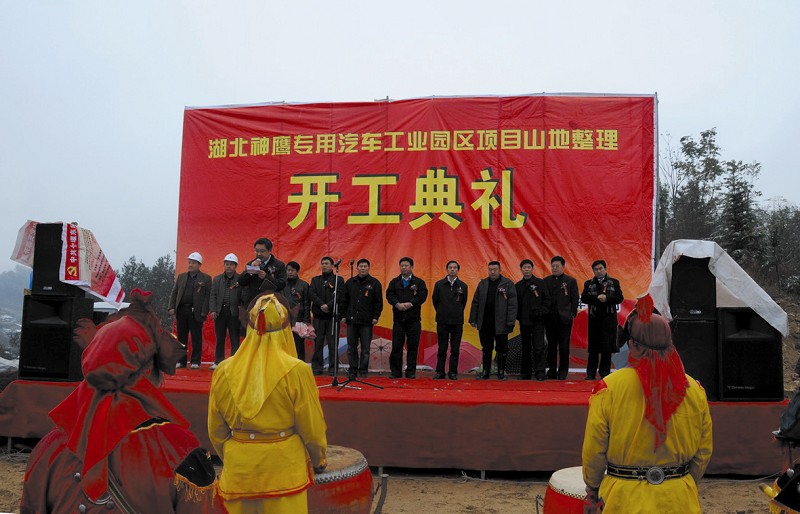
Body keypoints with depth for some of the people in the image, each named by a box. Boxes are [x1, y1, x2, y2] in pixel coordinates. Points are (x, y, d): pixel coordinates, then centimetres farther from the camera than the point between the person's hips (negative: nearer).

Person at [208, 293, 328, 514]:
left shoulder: (223, 371, -4)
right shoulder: (296, 371, -15)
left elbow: (216, 430, 6)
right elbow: (312, 427, -6)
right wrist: (319, 461, 12)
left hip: (238, 470, 3)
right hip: (282, 469, -3)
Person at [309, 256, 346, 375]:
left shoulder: (338, 280, 7)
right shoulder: (315, 280, 16)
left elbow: (339, 295, -5)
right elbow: (311, 294, 2)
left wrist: (328, 305, -16)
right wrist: (321, 304, -12)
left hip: (333, 315, -2)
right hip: (318, 316, 2)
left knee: (333, 343, -3)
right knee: (318, 343, 3)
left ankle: (332, 368, 2)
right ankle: (317, 368, 9)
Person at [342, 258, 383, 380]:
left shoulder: (374, 283, 3)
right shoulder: (350, 282, 11)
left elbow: (379, 302, 2)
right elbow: (345, 300, 15)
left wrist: (376, 316, -5)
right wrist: (344, 315, 8)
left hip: (367, 321, -3)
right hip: (351, 320, 3)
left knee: (365, 348, 1)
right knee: (351, 348, 6)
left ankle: (363, 370, 10)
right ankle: (353, 370, 14)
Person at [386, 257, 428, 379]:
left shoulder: (419, 282, 6)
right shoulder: (394, 282, 12)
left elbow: (422, 296, -6)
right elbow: (389, 295, 0)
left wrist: (410, 304, -18)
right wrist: (397, 304, -17)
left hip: (413, 318, -1)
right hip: (398, 318, 1)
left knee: (413, 346, 1)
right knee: (396, 346, 1)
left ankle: (411, 371, 10)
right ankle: (395, 371, 9)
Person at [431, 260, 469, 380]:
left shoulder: (463, 286, 4)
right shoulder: (439, 284, 3)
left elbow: (464, 302, 14)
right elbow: (435, 300, 11)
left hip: (457, 321, 0)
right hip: (442, 321, 0)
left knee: (455, 349, 3)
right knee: (442, 348, 3)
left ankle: (453, 372, 10)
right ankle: (440, 372, 9)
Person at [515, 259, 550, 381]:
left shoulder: (540, 283, 2)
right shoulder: (517, 286, 11)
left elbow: (547, 299, 0)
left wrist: (541, 312, -10)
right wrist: (518, 316, -1)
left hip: (537, 321, -3)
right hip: (524, 321, 3)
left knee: (539, 347, -8)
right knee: (525, 348, 10)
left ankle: (540, 372, -4)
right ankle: (525, 372, 18)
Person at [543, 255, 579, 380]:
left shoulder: (571, 281, 3)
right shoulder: (546, 280, 10)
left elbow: (575, 299, 3)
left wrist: (572, 314, -5)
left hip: (564, 318, -2)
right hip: (550, 318, 2)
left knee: (564, 346, 0)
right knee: (551, 345, 7)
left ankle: (563, 371, 8)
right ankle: (552, 370, 14)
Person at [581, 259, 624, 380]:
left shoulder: (614, 282, 9)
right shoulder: (588, 283, 11)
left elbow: (620, 298, -1)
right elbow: (583, 298, -1)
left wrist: (607, 298, -15)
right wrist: (597, 298, -13)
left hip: (609, 319, -1)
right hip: (594, 319, 1)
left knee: (607, 347, 0)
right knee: (593, 347, 3)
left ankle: (605, 372, 10)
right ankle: (591, 373, 9)